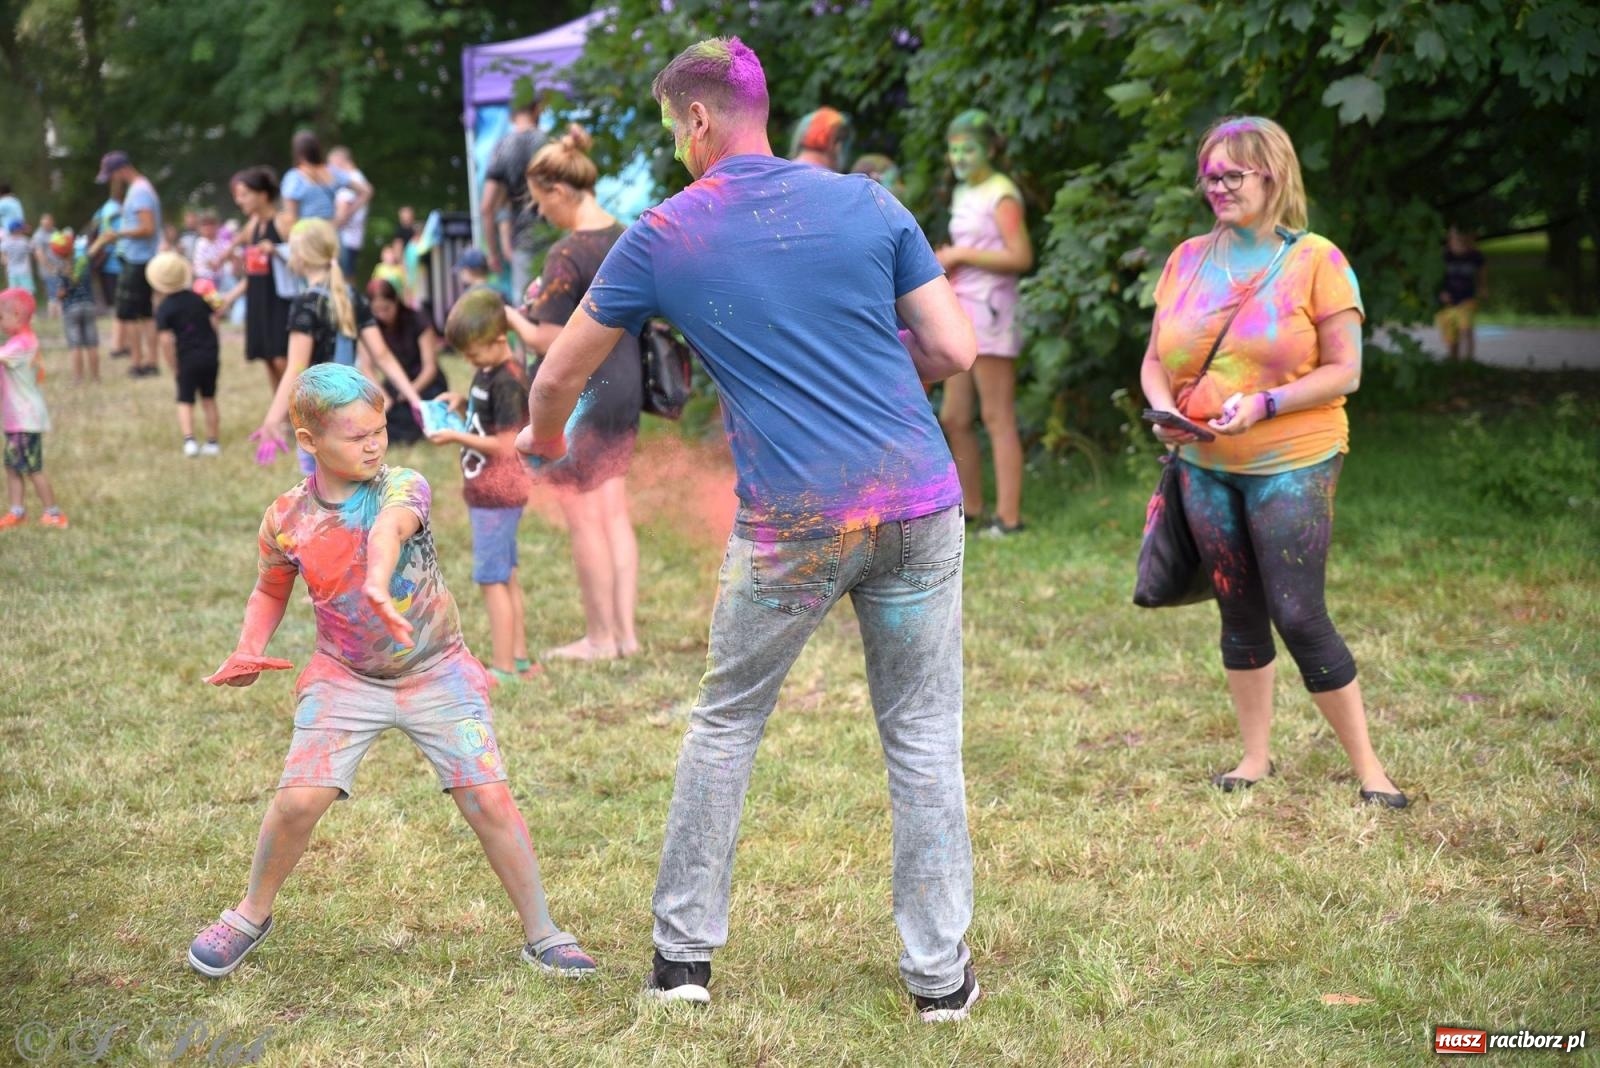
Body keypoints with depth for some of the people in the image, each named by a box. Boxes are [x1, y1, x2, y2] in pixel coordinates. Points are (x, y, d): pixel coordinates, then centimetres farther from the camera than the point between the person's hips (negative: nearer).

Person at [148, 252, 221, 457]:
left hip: (187, 358, -4)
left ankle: (189, 440, -14)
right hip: (210, 355, 4)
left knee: (185, 401, 4)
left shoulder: (163, 309, -9)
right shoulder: (197, 297, 6)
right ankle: (213, 442, 19)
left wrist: (174, 365, -6)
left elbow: (166, 340, -16)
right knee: (209, 399, 16)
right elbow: (214, 323, 9)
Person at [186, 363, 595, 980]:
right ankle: (251, 915, 16)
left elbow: (389, 526, -38)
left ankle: (541, 934, 7)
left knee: (489, 798, -9)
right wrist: (249, 651, -3)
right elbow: (270, 591, 15)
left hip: (436, 673, -1)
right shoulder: (287, 519, -5)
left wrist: (378, 585, -60)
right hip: (345, 678, 1)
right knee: (300, 797, -12)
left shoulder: (403, 487, -14)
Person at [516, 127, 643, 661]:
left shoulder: (568, 255, -19)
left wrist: (512, 317, 0)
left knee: (584, 518, 3)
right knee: (614, 511, 14)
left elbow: (548, 342, -19)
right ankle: (625, 630, 17)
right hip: (626, 386, 8)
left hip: (580, 396, -8)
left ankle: (600, 637, 11)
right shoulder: (627, 238, 5)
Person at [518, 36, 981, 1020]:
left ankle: (684, 953, 22)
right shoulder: (868, 204, 5)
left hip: (795, 526, -1)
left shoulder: (662, 237, 3)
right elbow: (956, 352, 3)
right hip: (921, 502, 2)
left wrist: (543, 441, 35)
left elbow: (560, 375, 13)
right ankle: (941, 974, 14)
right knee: (925, 740, 10)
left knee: (726, 726, 17)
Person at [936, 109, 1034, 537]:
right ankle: (971, 509, 20)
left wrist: (960, 255, -14)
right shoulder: (963, 193, 17)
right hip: (961, 311, 9)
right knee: (953, 418, 10)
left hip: (989, 312, -9)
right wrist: (945, 260, 5)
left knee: (998, 418, -7)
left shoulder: (1001, 194, -8)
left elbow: (1020, 258, -17)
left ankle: (1008, 516, -4)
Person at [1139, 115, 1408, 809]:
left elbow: (1344, 371, -9)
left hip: (1291, 465, -5)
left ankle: (1367, 765, 5)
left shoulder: (1314, 260, -6)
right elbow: (1155, 361, 11)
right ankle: (1256, 756, 25)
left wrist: (1264, 404, -21)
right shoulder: (1188, 260, 8)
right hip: (1205, 467, 5)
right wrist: (1165, 411, -10)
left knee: (1298, 617, -8)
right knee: (1239, 614, 12)